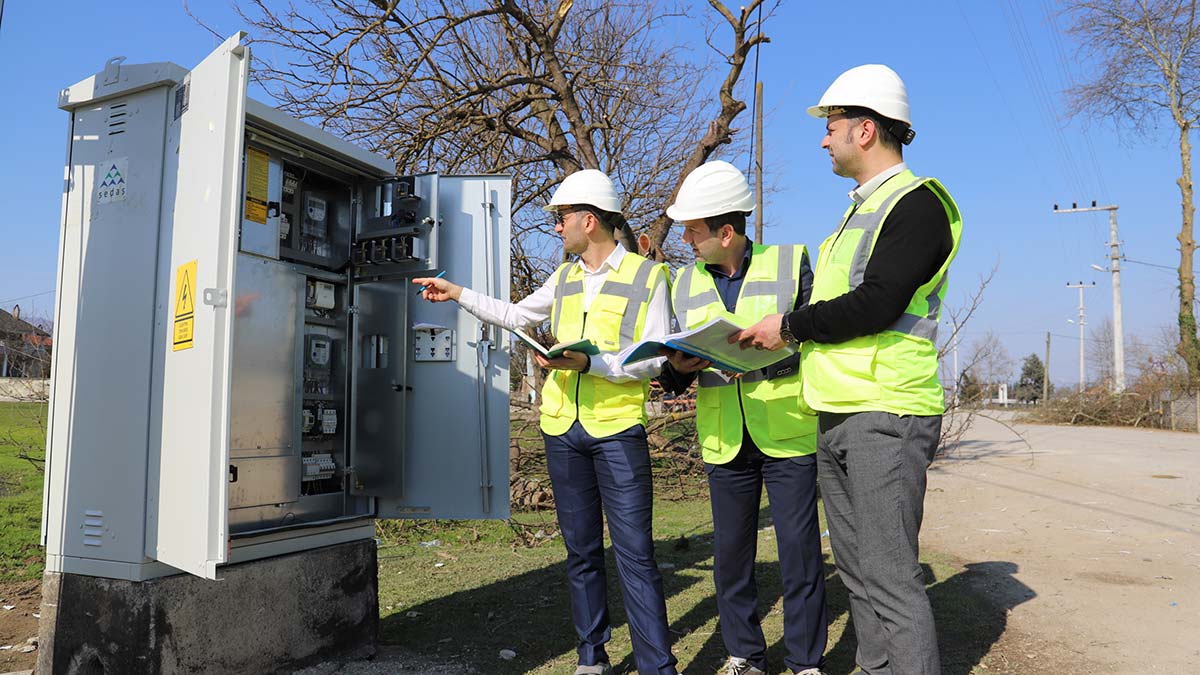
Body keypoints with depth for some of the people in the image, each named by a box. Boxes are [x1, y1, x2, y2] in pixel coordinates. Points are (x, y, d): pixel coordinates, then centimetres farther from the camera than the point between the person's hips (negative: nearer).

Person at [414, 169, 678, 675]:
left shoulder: (647, 275, -4)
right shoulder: (563, 278, 13)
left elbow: (653, 360, -9)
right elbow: (515, 316, 27)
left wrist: (588, 363, -20)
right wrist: (457, 293, 24)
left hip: (618, 429, -5)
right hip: (562, 430, 5)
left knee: (634, 553, -6)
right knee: (581, 551, 12)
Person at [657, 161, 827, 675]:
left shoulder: (792, 263, -1)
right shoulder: (685, 284, 10)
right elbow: (673, 377, 11)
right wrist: (678, 367, -11)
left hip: (789, 436, -3)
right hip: (724, 442, 4)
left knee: (799, 550, 2)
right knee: (730, 554, 10)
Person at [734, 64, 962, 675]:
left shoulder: (916, 202, -7)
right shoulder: (860, 211, 21)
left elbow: (877, 303, -20)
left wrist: (790, 326, -10)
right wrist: (771, 345, 12)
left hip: (886, 416, -9)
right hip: (835, 416, 9)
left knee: (890, 577, -7)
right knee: (855, 570, 14)